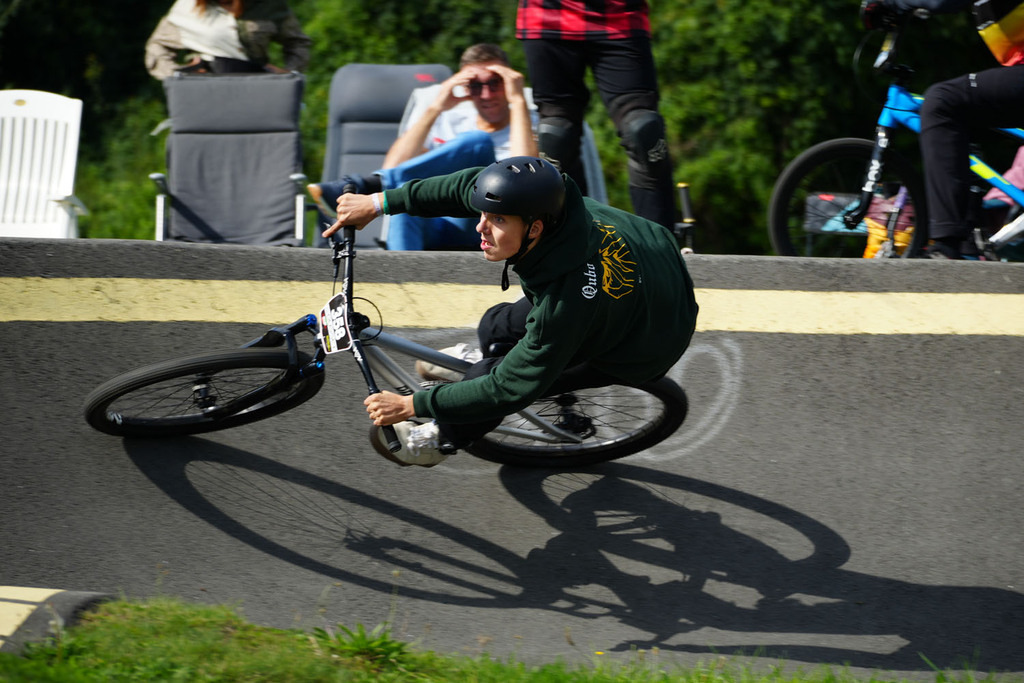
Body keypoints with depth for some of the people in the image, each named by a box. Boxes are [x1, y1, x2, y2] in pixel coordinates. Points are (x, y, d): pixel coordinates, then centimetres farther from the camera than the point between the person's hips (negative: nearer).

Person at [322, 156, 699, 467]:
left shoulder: (565, 305, -41)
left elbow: (508, 391, -30)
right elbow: (469, 184, -7)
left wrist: (410, 405, -23)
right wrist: (380, 202, -7)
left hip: (647, 351, -7)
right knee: (497, 327, 9)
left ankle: (444, 439, 17)